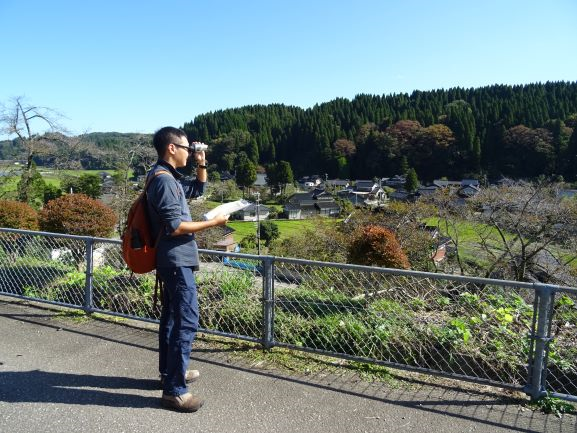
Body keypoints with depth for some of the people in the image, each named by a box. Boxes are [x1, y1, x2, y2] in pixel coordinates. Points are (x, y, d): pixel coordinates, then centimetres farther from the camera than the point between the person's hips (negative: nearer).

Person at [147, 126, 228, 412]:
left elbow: (198, 189, 29)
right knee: (187, 321, -8)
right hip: (177, 260, -11)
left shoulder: (169, 177, 13)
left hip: (174, 260, 11)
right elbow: (175, 227, -23)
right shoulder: (164, 180, -18)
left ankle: (170, 372, 32)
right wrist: (213, 223, -15)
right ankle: (174, 390, 0)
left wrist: (201, 164, 15)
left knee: (172, 317, 18)